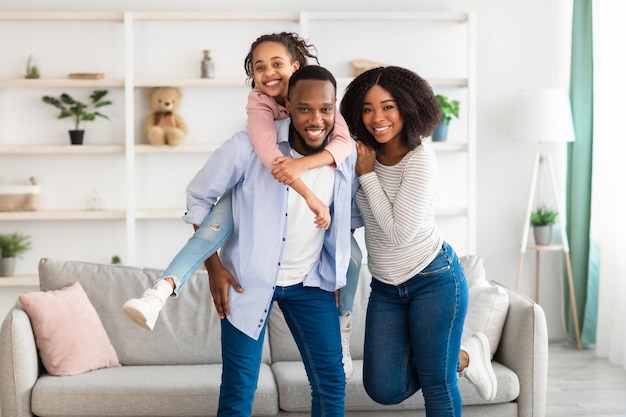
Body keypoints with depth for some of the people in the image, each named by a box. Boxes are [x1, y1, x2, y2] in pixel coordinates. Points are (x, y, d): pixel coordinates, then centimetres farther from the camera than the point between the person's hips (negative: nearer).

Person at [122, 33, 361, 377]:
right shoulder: (259, 101, -24)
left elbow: (344, 142, -34)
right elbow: (268, 154, -42)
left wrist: (302, 164, -51)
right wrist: (309, 195, -50)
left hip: (316, 192, 2)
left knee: (350, 254, -11)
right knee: (215, 225, -31)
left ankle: (342, 327, 11)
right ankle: (160, 291, -42)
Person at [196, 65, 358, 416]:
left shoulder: (347, 157, -10)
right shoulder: (248, 147, -22)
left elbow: (351, 214, 11)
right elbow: (199, 197, -8)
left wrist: (339, 271, 7)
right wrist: (214, 267, -10)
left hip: (311, 281, 3)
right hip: (248, 279, -3)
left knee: (332, 383, 5)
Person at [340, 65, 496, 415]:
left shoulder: (420, 160, -18)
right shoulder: (368, 155, 1)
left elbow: (398, 232, -22)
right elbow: (355, 214, 19)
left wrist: (367, 174, -16)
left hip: (433, 279, -6)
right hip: (385, 287, 7)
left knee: (437, 384, -2)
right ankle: (463, 357, 22)